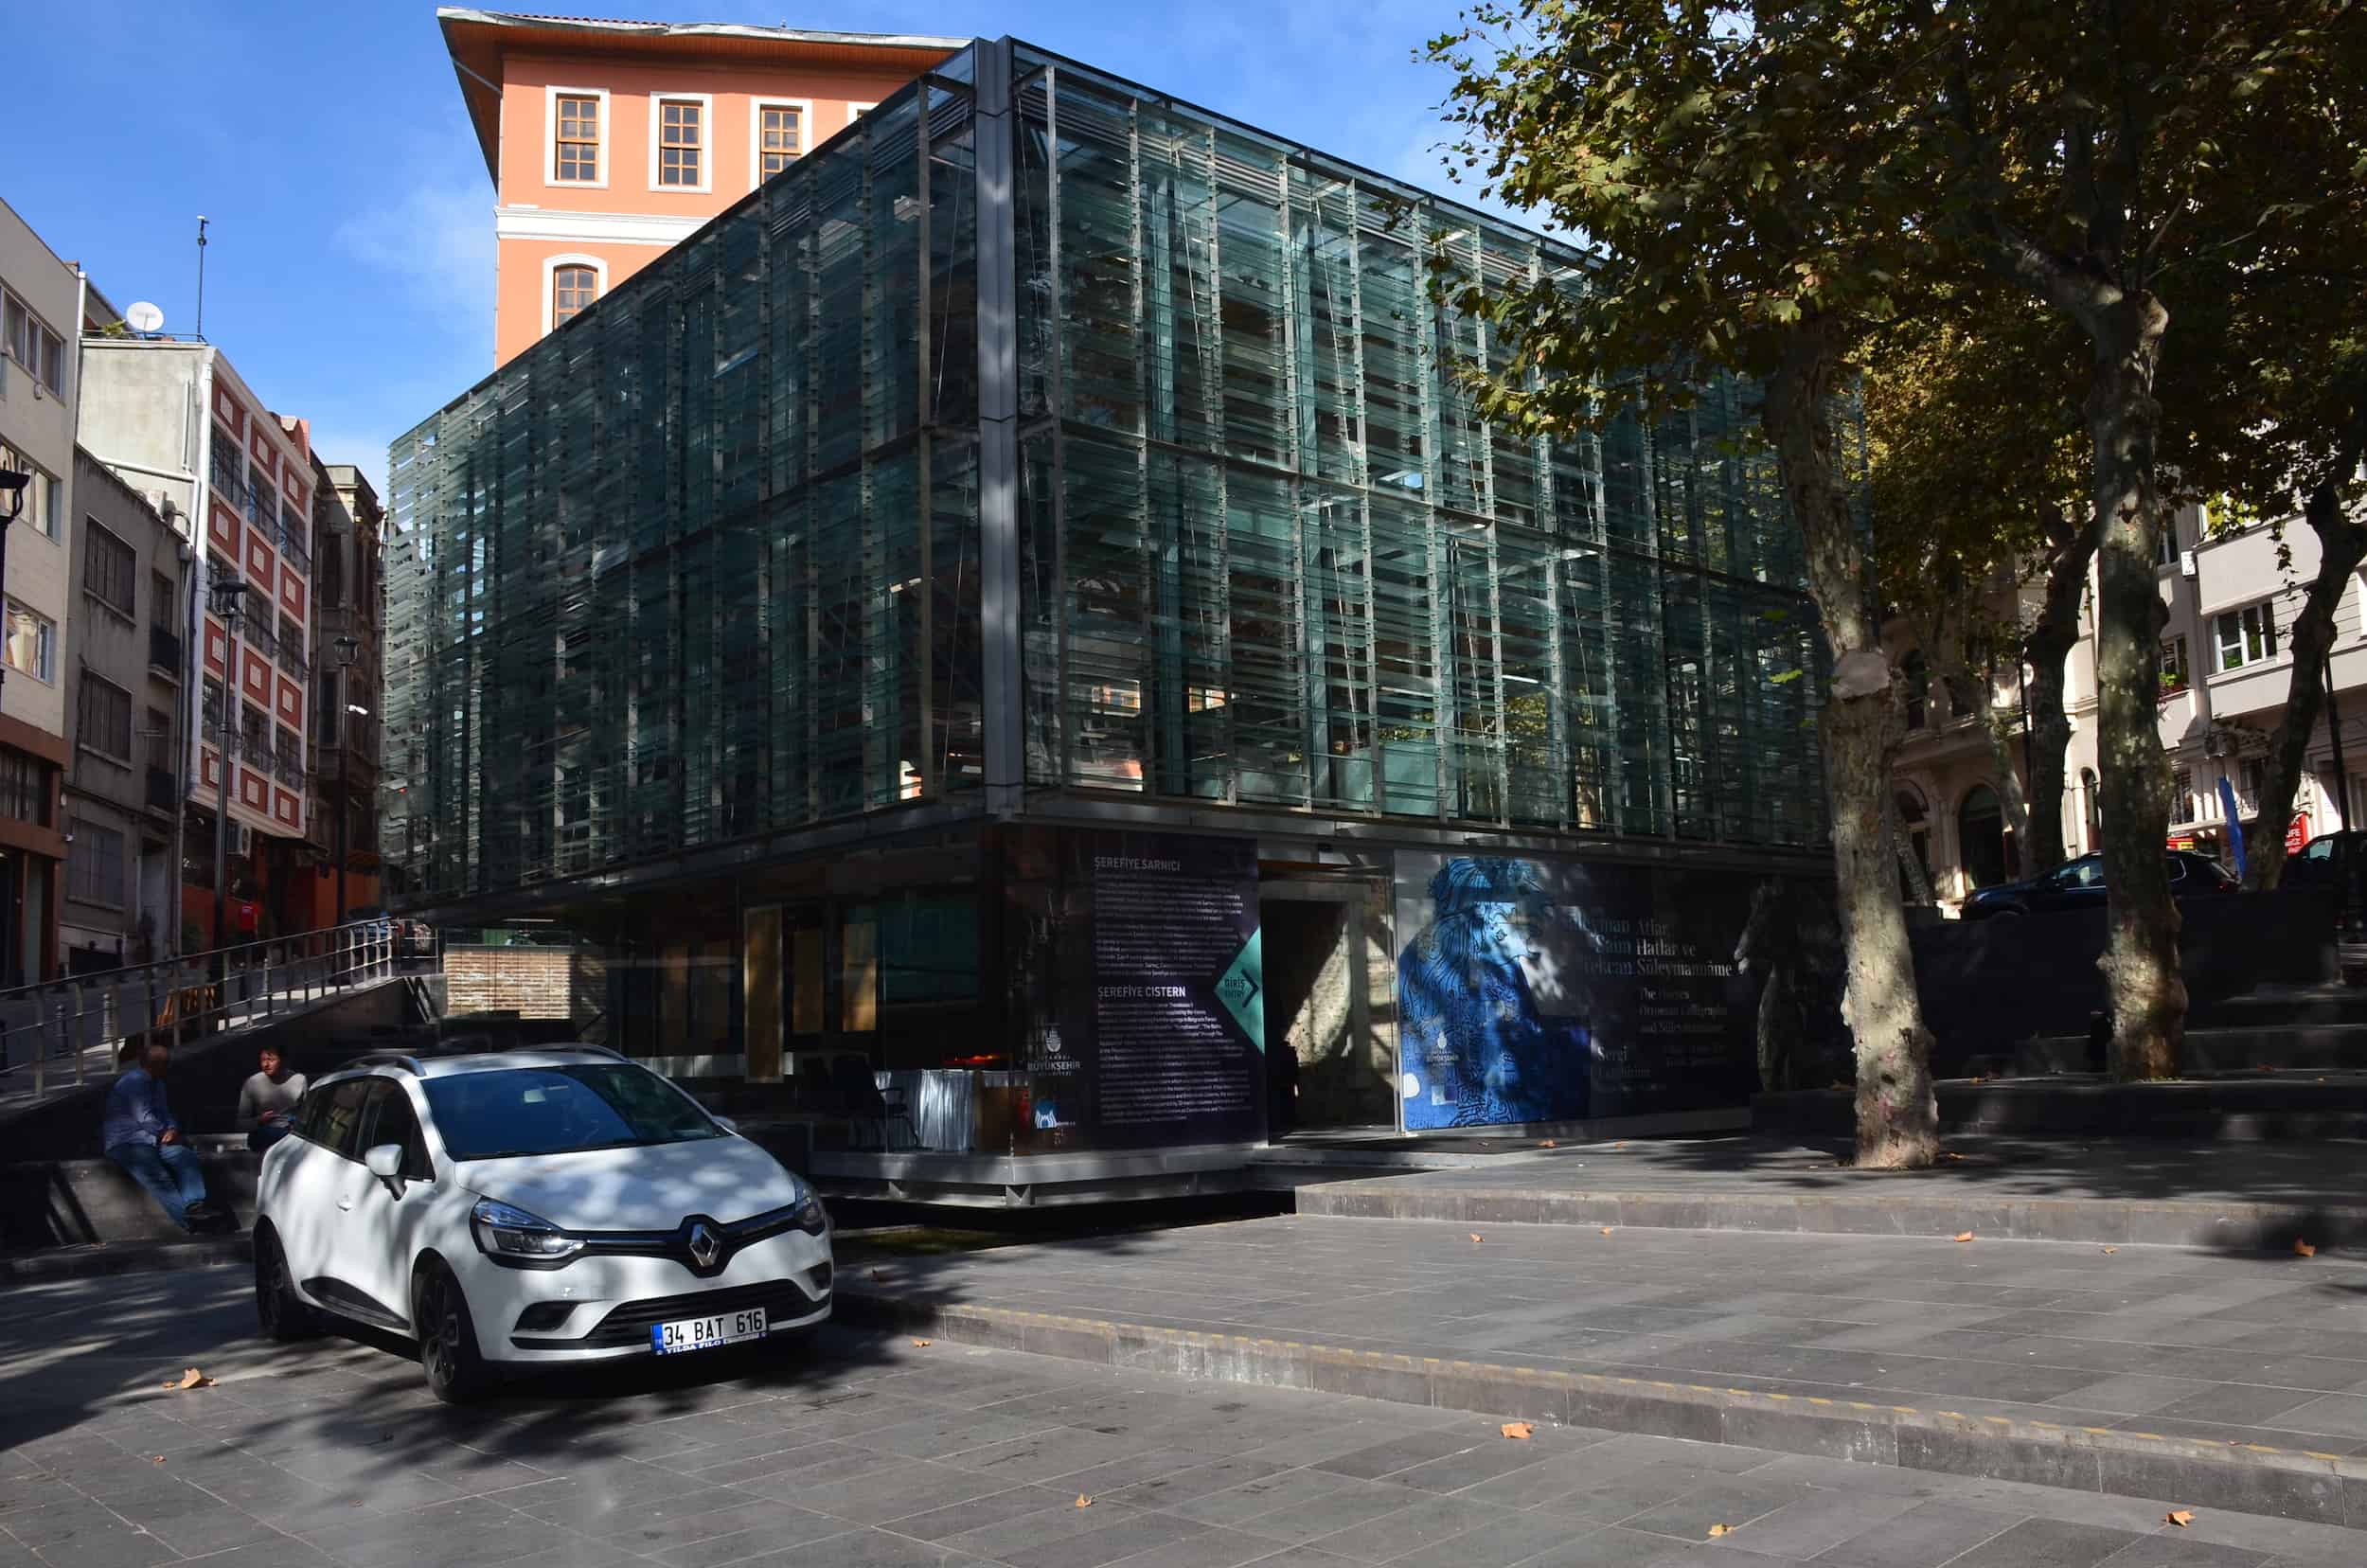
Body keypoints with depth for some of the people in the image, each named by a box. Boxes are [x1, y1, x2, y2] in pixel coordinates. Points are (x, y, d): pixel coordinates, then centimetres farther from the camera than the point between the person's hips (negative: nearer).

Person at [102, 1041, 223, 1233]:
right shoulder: (135, 1081, -10)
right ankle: (189, 1221, -46)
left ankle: (194, 1205, -39)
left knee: (187, 1156, -21)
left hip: (152, 1139, 8)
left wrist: (173, 1129, 1)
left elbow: (165, 1112, 24)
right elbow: (145, 1118, -16)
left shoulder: (156, 1083, 21)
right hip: (126, 1143, -8)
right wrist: (167, 1134, -2)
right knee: (158, 1178, -30)